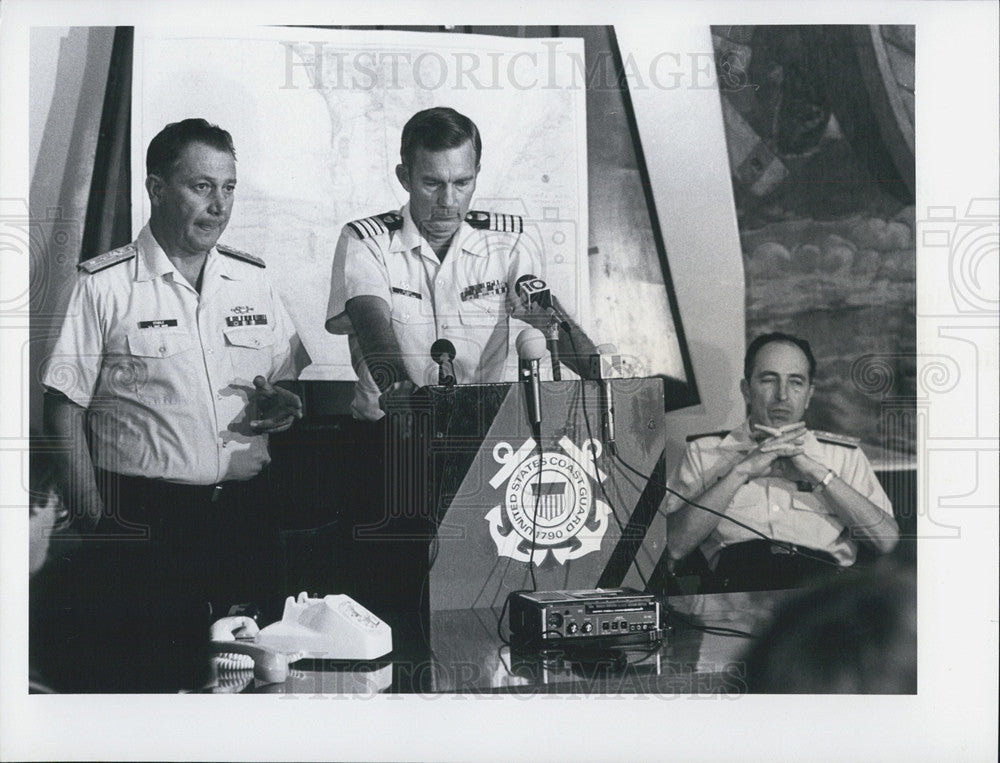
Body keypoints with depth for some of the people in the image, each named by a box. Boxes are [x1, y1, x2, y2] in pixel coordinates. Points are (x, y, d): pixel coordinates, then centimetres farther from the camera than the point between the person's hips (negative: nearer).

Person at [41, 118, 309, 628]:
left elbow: (295, 380, 21)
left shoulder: (253, 280, 12)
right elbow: (64, 410, -4)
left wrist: (282, 404, -2)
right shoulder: (104, 285, -2)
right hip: (141, 521, -4)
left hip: (246, 514, 4)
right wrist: (94, 522, -12)